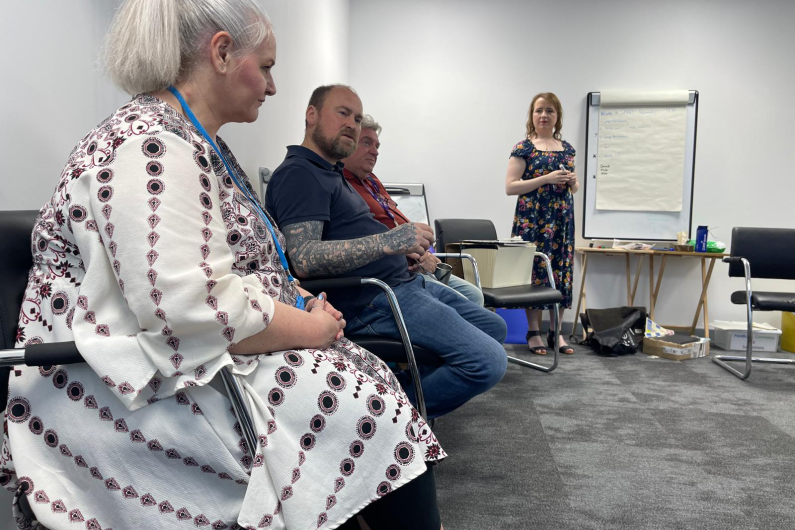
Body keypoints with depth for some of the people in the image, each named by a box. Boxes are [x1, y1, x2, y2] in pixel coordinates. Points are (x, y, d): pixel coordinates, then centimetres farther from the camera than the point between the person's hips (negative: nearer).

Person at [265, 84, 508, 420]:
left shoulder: (332, 173, 21)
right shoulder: (297, 174, -12)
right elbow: (304, 258, -26)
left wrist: (406, 248, 11)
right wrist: (388, 241, -31)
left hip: (404, 282, 11)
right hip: (373, 300, -11)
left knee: (494, 328, 17)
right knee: (488, 362, -20)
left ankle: (395, 386, 9)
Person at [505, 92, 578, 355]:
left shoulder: (567, 148, 14)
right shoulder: (524, 148, -2)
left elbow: (575, 187, 22)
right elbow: (510, 186, -10)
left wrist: (573, 182, -3)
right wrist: (547, 179, -17)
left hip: (562, 220, 5)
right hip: (532, 218, -5)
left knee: (561, 272, 5)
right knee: (534, 272, -3)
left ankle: (556, 331, 15)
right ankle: (534, 331, 8)